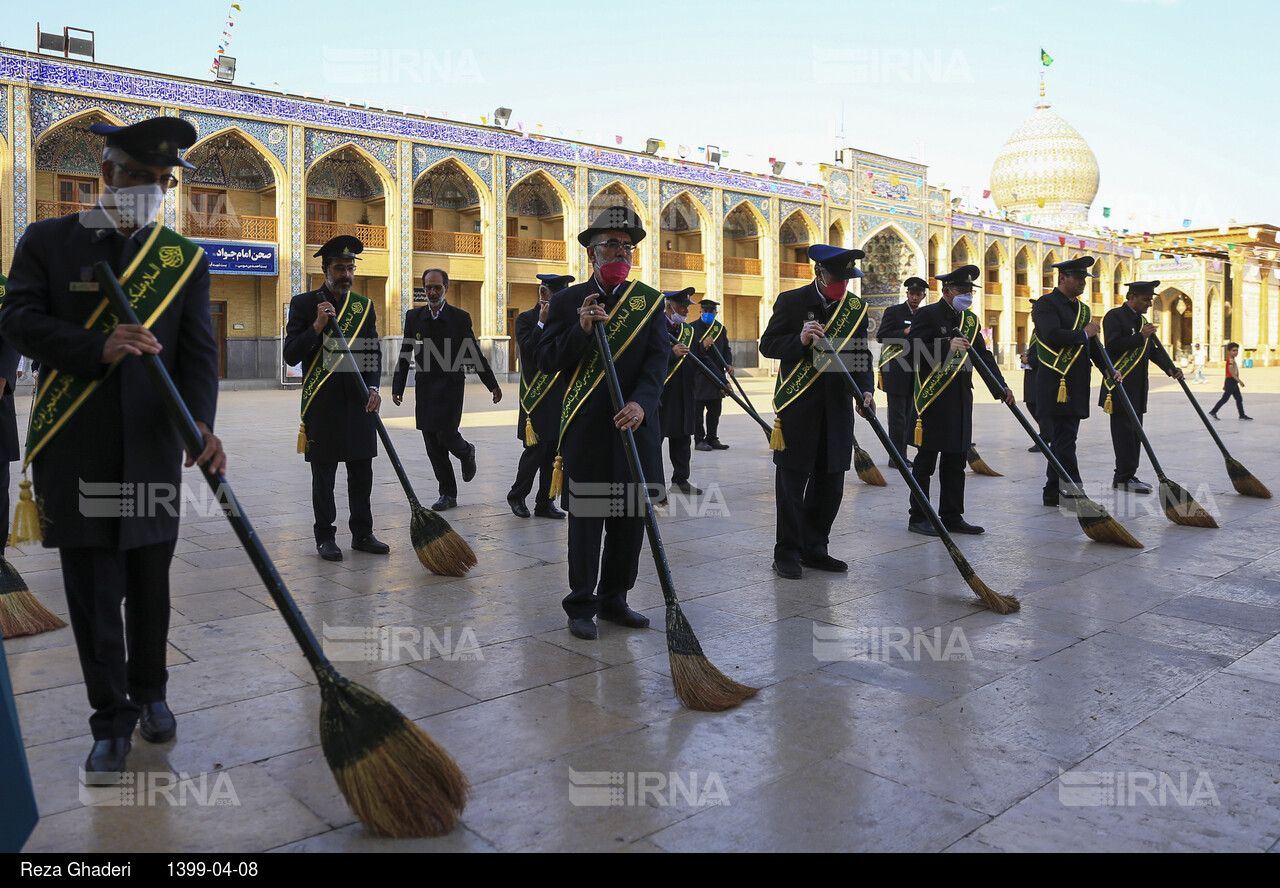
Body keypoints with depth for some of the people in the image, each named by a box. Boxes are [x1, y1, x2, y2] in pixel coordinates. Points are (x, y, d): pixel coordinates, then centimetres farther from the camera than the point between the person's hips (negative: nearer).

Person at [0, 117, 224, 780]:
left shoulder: (185, 258, 7)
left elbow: (198, 351, -1)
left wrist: (200, 425, -18)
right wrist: (100, 348, -22)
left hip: (152, 445, 1)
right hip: (75, 447, -1)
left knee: (149, 582, 13)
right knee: (93, 591, 3)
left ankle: (150, 691, 32)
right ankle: (111, 719, 15)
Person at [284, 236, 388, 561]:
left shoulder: (365, 306, 11)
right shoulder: (304, 303, 0)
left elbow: (374, 353, 8)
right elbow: (291, 355, -5)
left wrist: (373, 388, -7)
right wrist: (317, 326, -18)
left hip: (359, 401, 3)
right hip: (322, 402, -3)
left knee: (362, 470, 8)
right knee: (323, 473, 4)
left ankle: (362, 534, 18)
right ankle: (325, 537, 14)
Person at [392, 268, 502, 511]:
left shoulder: (460, 318, 0)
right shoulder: (413, 316, 7)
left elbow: (475, 354, 3)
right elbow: (405, 355, 11)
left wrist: (492, 384, 2)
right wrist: (398, 387, 8)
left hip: (451, 385, -3)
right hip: (425, 388, 3)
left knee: (446, 434, -14)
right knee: (433, 446, 3)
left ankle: (466, 452, 23)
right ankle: (448, 495, 13)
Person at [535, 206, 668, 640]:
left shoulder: (650, 302, 8)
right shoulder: (567, 301, 5)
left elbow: (658, 360, -3)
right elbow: (547, 361, -1)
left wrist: (640, 403, -20)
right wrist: (581, 330, -17)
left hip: (636, 425, 2)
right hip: (586, 429, -2)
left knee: (631, 519, 9)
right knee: (585, 519, 3)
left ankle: (614, 600, 25)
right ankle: (581, 607, 15)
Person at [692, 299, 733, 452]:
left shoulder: (720, 328, 12)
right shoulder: (692, 328, -5)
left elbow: (726, 349, 12)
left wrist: (729, 365, -5)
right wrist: (702, 346, -27)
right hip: (698, 376, -6)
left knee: (715, 410, 10)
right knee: (698, 409, -3)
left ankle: (712, 439, 19)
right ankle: (699, 440, 3)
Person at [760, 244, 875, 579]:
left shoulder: (856, 307, 8)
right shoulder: (790, 301, -3)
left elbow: (861, 355, 8)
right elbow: (768, 345, -3)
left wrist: (865, 390, -9)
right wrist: (799, 340, -21)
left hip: (838, 407, 4)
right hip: (796, 406, -4)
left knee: (830, 482, 9)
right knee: (792, 480, 0)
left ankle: (815, 548, 22)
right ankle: (788, 552, 10)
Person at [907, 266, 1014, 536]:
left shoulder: (970, 320, 15)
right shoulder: (928, 314, -6)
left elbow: (984, 356, 11)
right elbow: (913, 350, -16)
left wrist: (1001, 387, -2)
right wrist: (947, 346, -28)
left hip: (960, 400, 7)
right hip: (932, 399, -7)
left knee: (956, 461, 11)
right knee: (925, 461, -1)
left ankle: (952, 517, 19)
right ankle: (918, 518, 7)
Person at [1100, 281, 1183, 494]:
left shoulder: (1142, 320, 20)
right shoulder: (1115, 316, -7)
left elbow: (1153, 350, 18)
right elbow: (1113, 345, -20)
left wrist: (1170, 368, 3)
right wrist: (1141, 336, -23)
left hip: (1137, 388, 9)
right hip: (1119, 386, -9)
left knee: (1134, 432, 10)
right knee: (1124, 431, -8)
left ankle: (1124, 476, 16)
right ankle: (1125, 477, -5)